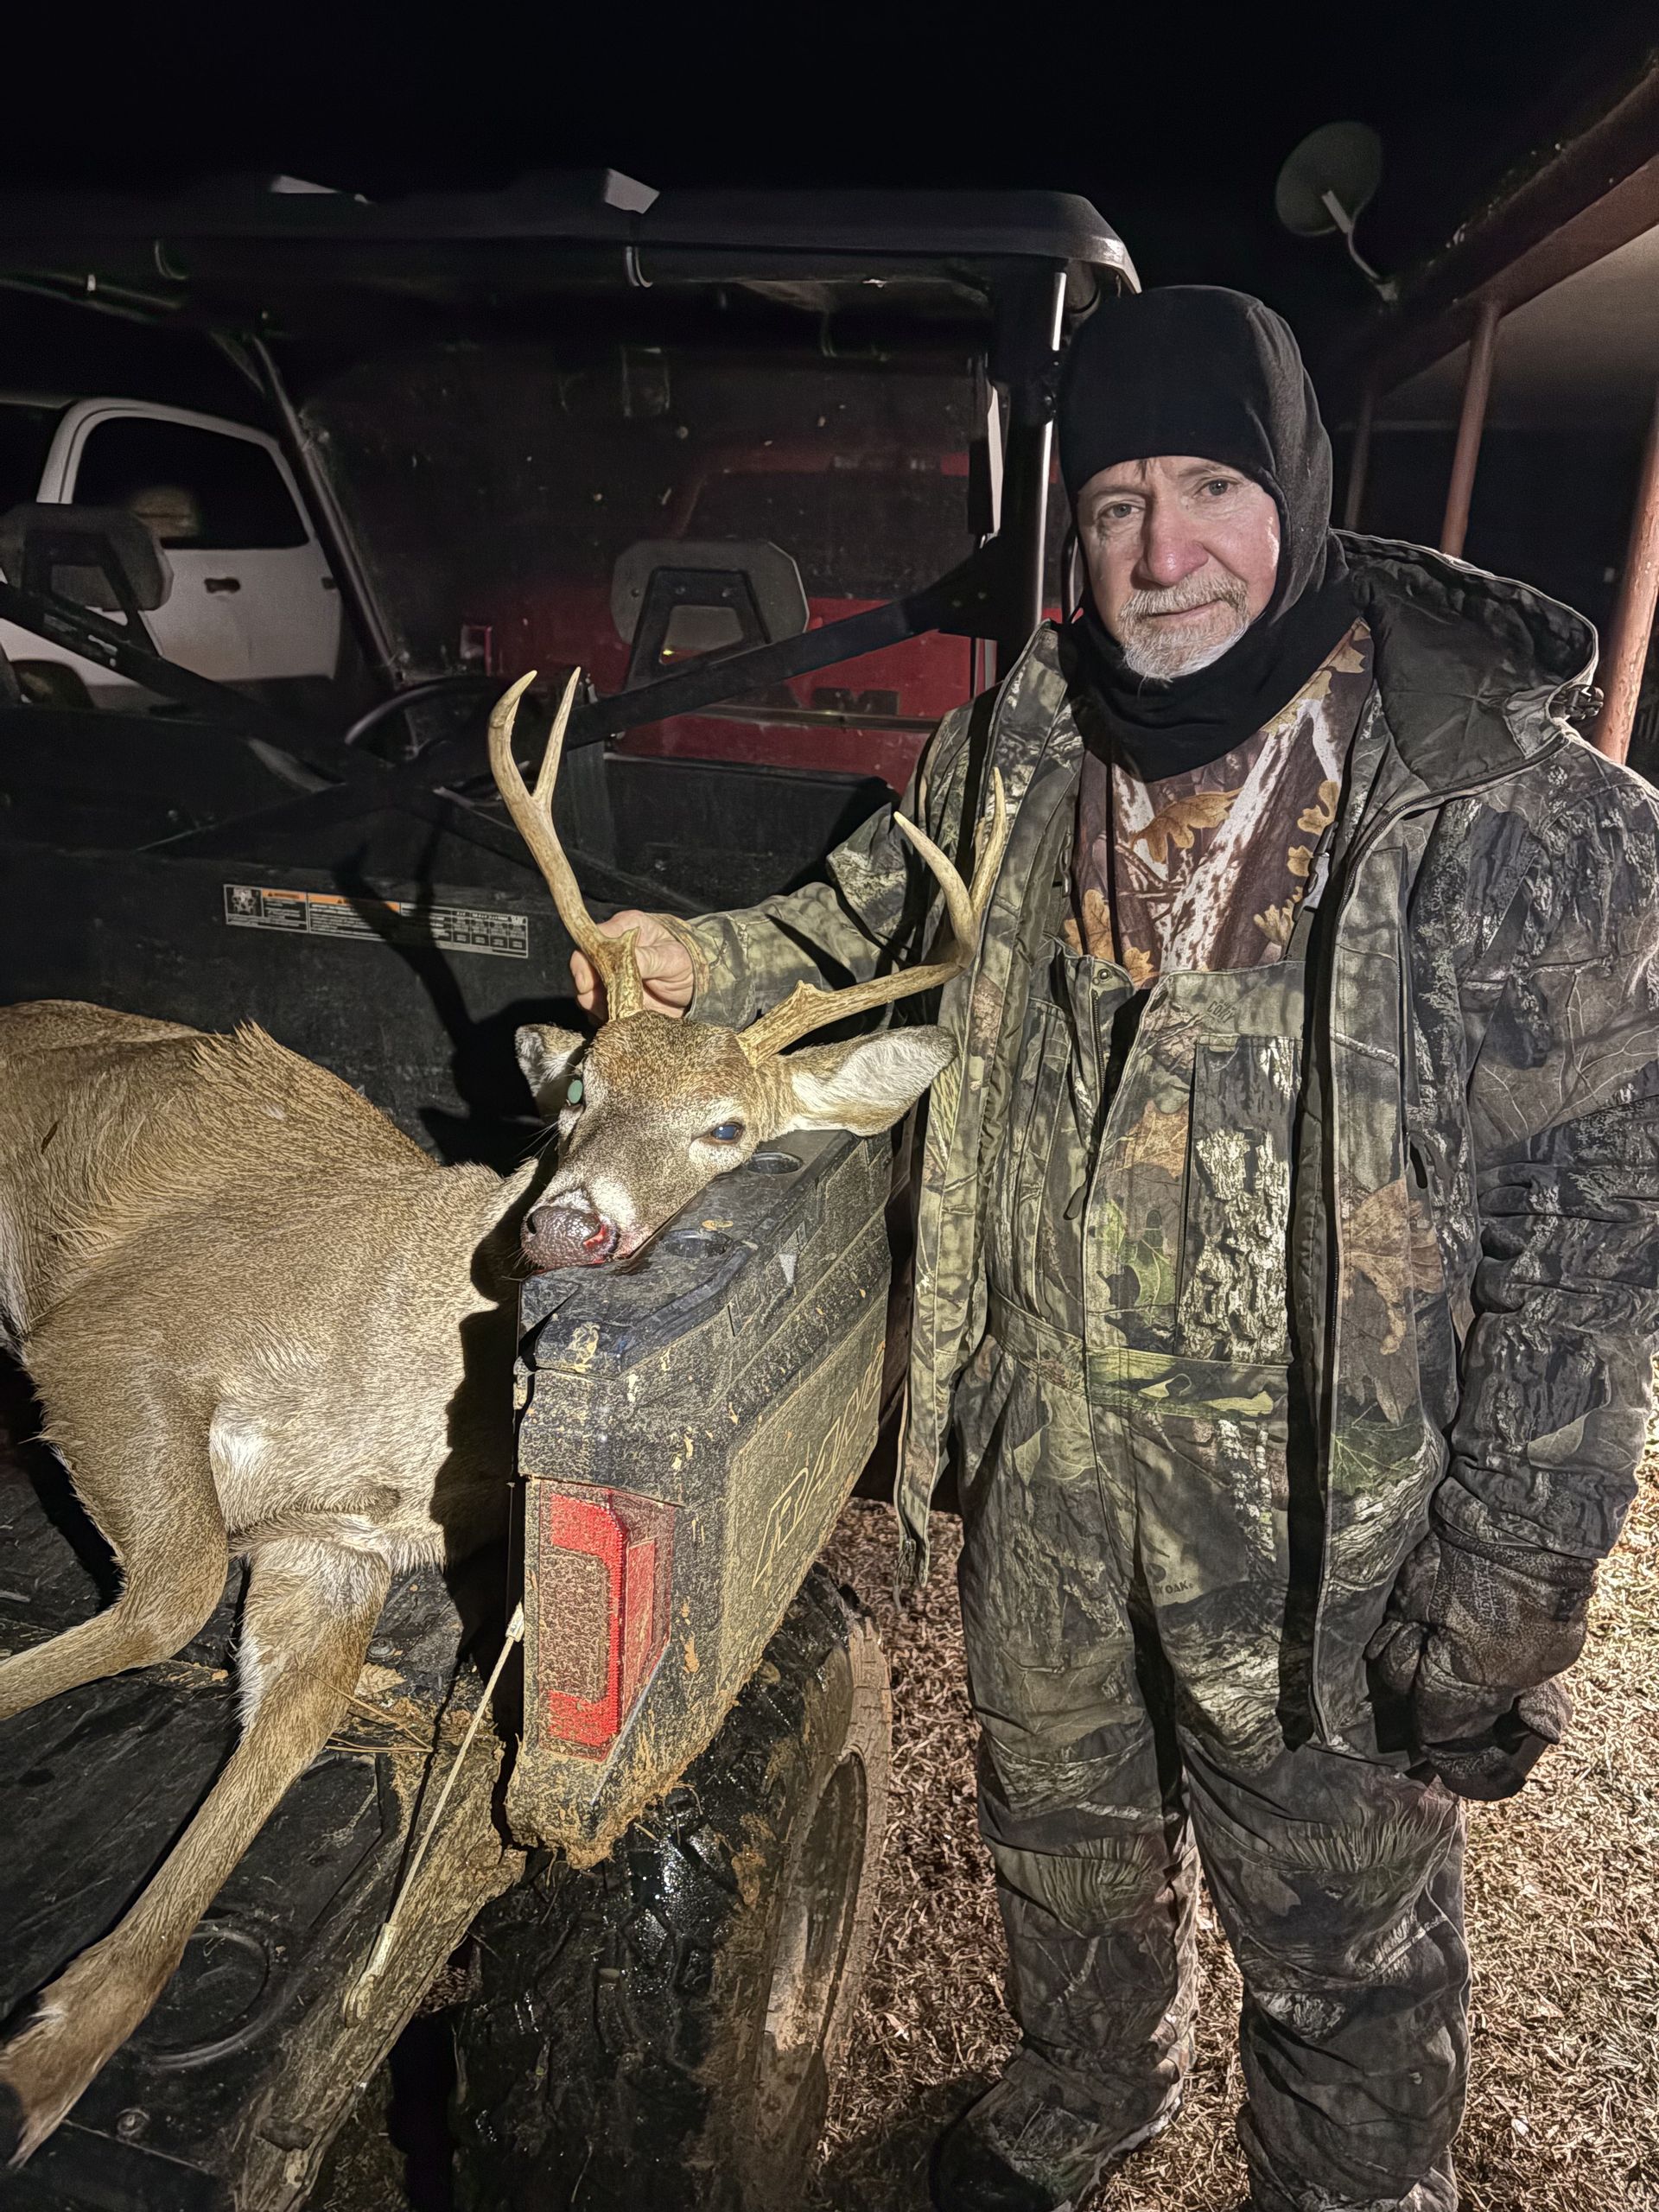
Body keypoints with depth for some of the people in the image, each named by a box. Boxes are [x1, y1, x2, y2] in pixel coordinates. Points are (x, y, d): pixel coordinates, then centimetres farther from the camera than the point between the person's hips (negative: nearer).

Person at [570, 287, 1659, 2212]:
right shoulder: (1020, 747, -3)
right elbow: (879, 916, 16)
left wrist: (1504, 1595, -14)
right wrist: (700, 963, -2)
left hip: (1320, 1496, -4)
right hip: (1047, 1435, 5)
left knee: (1338, 1940, 18)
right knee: (1063, 1828, 29)